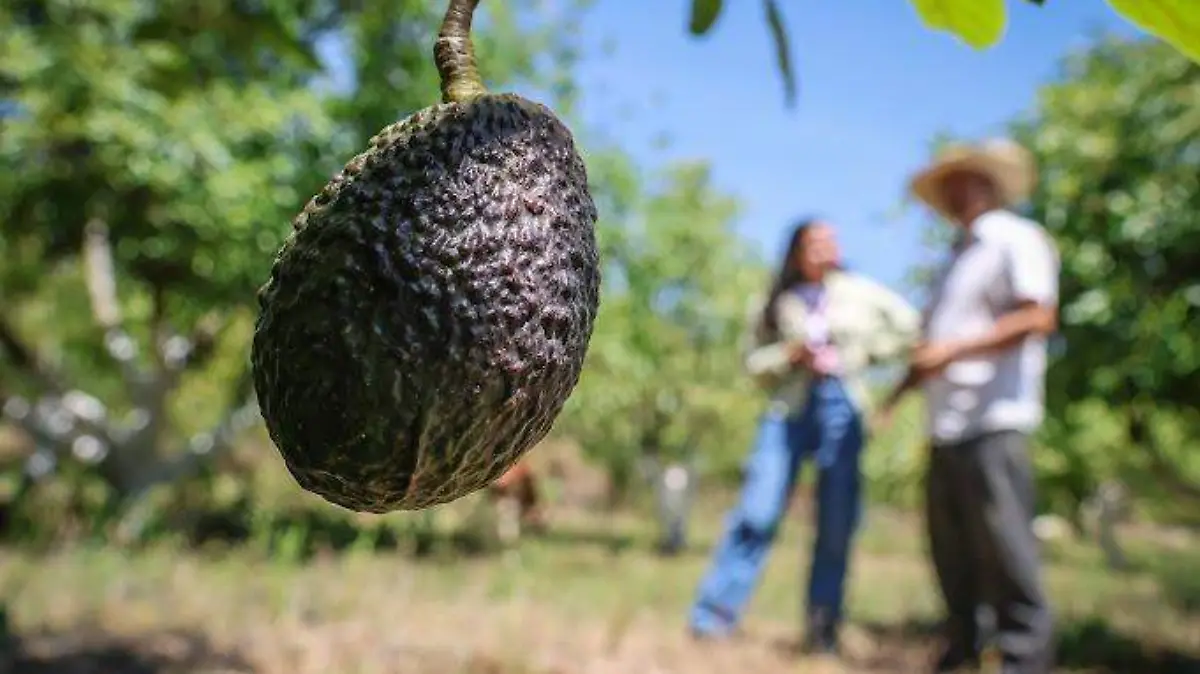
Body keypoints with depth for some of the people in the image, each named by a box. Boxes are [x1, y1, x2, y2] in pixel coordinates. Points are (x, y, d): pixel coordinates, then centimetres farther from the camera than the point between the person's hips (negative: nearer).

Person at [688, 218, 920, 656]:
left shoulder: (857, 291, 8)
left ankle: (822, 631, 11)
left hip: (842, 410, 1)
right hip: (788, 410, -1)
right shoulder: (777, 303, 8)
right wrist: (789, 355, -11)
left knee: (836, 527, 0)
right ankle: (715, 616, -2)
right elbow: (754, 364, 6)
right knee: (756, 515, -9)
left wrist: (867, 352, 4)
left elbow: (909, 325, 11)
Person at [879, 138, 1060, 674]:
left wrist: (954, 349, -21)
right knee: (950, 547, 12)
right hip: (946, 426, 9)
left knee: (1004, 546, -7)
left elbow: (1038, 318, -16)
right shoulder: (957, 258, 23)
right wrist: (895, 397, 18)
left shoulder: (1017, 238, -2)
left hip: (992, 424, -8)